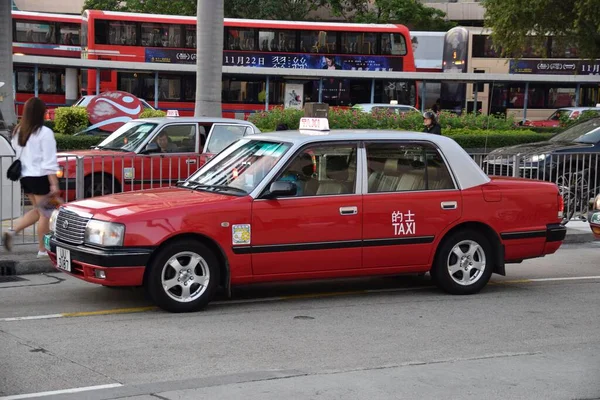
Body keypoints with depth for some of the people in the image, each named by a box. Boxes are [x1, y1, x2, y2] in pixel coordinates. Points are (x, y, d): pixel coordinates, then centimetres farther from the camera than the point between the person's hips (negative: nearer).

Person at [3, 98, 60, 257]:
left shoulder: (18, 131, 7)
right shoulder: (44, 133, -14)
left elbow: (17, 150, 12)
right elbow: (49, 162, -16)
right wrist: (54, 184, -16)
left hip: (25, 177, 7)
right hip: (40, 177, -7)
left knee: (38, 211, 19)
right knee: (45, 214, 3)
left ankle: (12, 232, 4)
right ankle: (43, 249, 6)